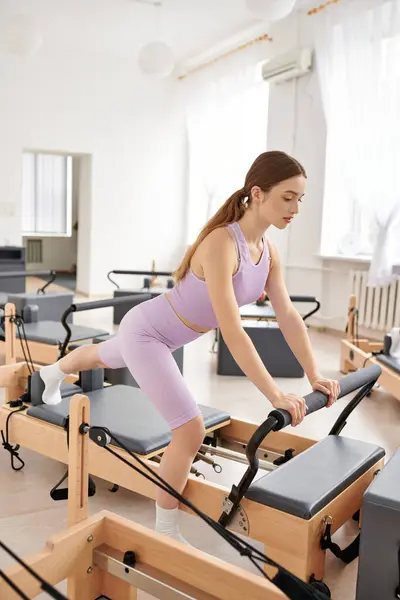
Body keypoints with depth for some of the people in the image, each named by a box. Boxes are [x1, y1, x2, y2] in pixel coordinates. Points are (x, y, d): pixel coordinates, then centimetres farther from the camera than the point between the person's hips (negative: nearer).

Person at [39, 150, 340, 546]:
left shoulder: (267, 249, -8)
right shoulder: (221, 244, -34)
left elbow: (288, 315, -5)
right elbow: (232, 331, -39)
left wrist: (314, 375, -8)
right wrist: (275, 395, -39)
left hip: (164, 335, 9)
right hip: (145, 331, -9)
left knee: (101, 358, 36)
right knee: (191, 431, -11)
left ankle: (51, 375, 70)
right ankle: (165, 530, 12)